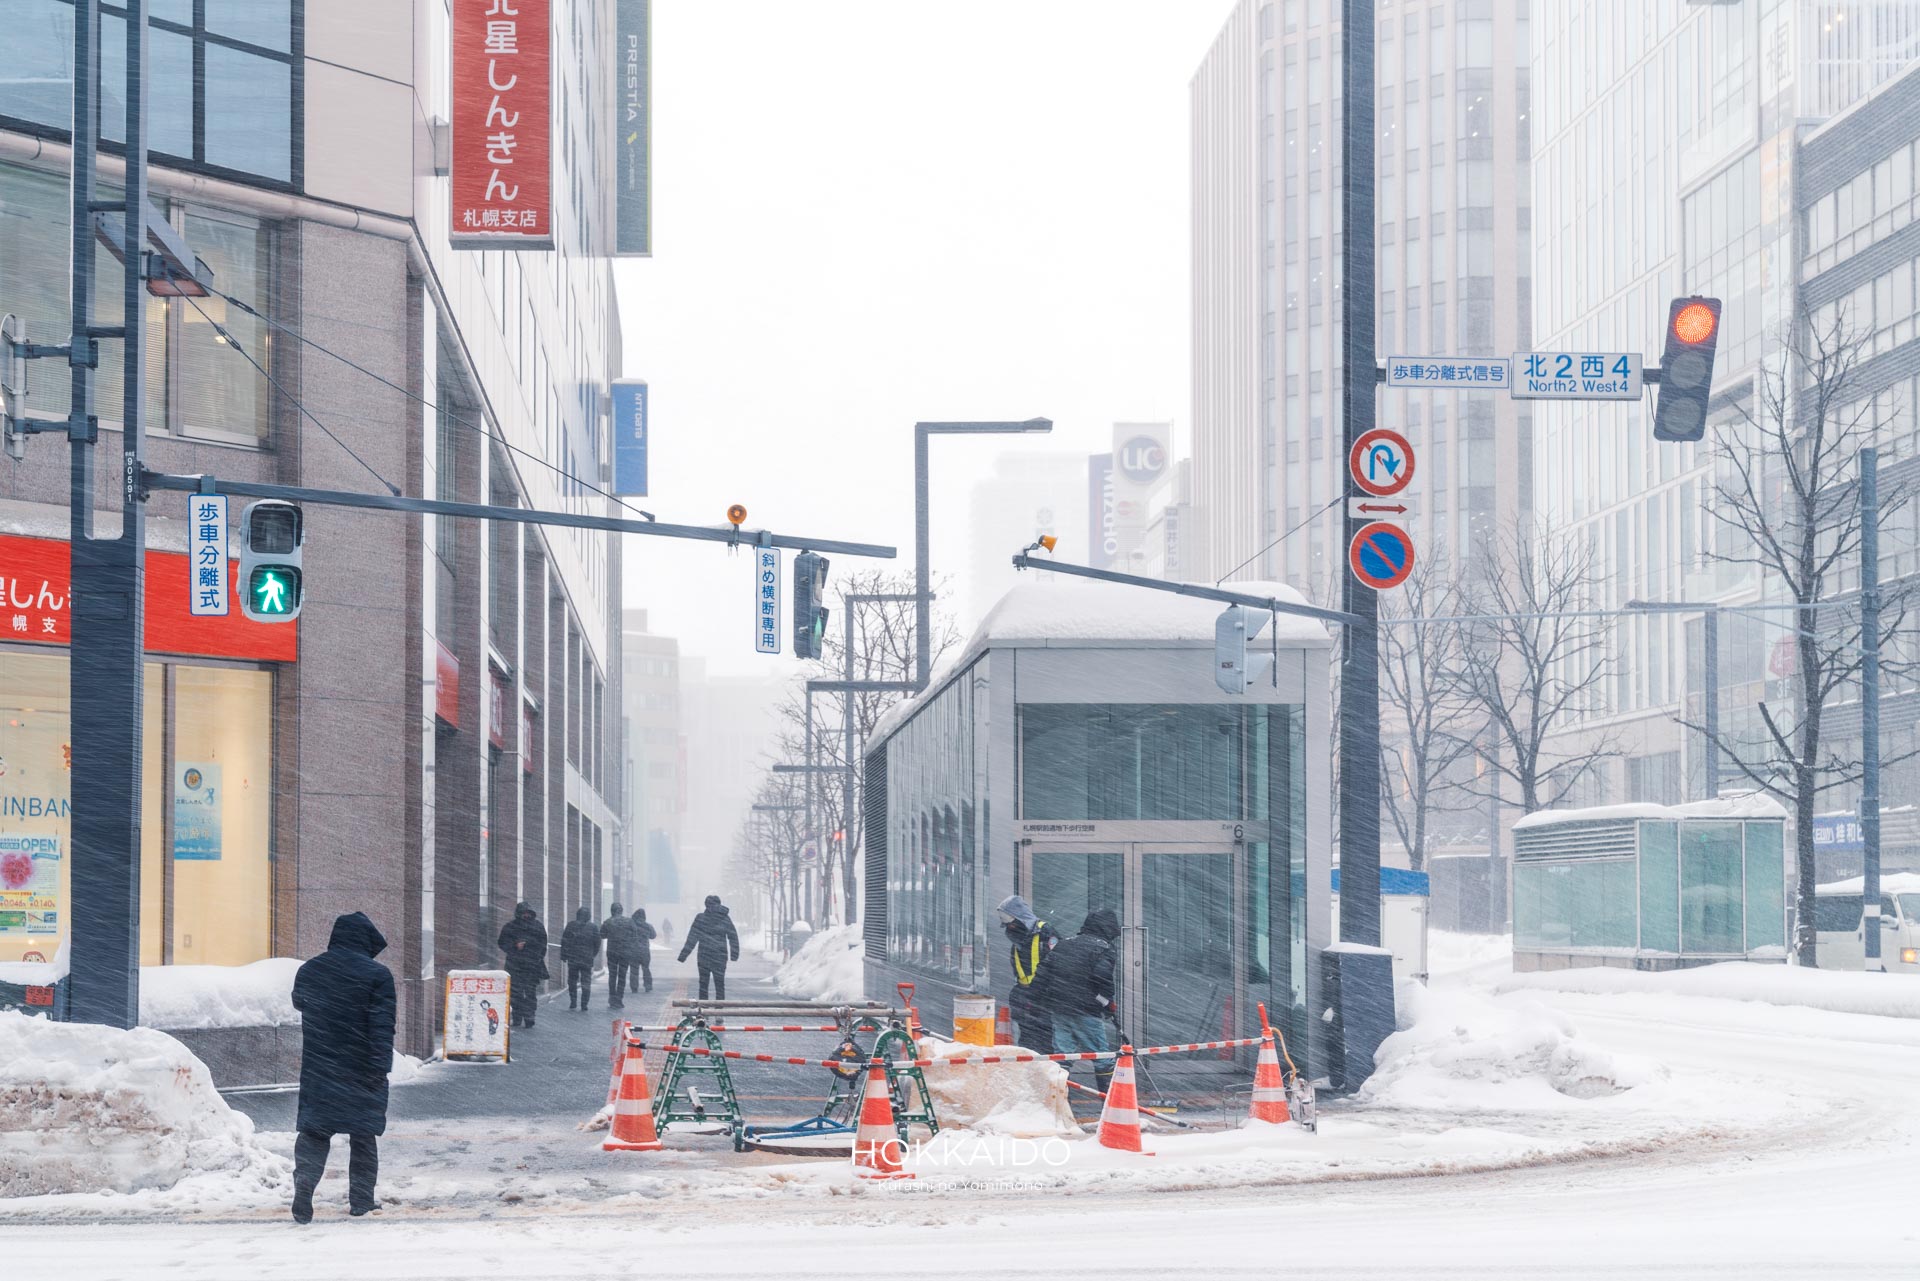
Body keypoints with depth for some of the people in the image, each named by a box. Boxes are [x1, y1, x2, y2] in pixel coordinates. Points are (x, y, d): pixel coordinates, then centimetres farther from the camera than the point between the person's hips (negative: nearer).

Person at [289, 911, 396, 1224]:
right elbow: (382, 1026, -16)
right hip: (361, 1069, -3)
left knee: (313, 1130, 6)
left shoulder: (308, 971, 5)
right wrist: (380, 1068, -15)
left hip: (317, 1067, 3)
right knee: (363, 1133, 10)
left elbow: (300, 1003, 25)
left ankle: (304, 1181, -19)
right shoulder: (376, 975, -10)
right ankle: (361, 1200, 15)